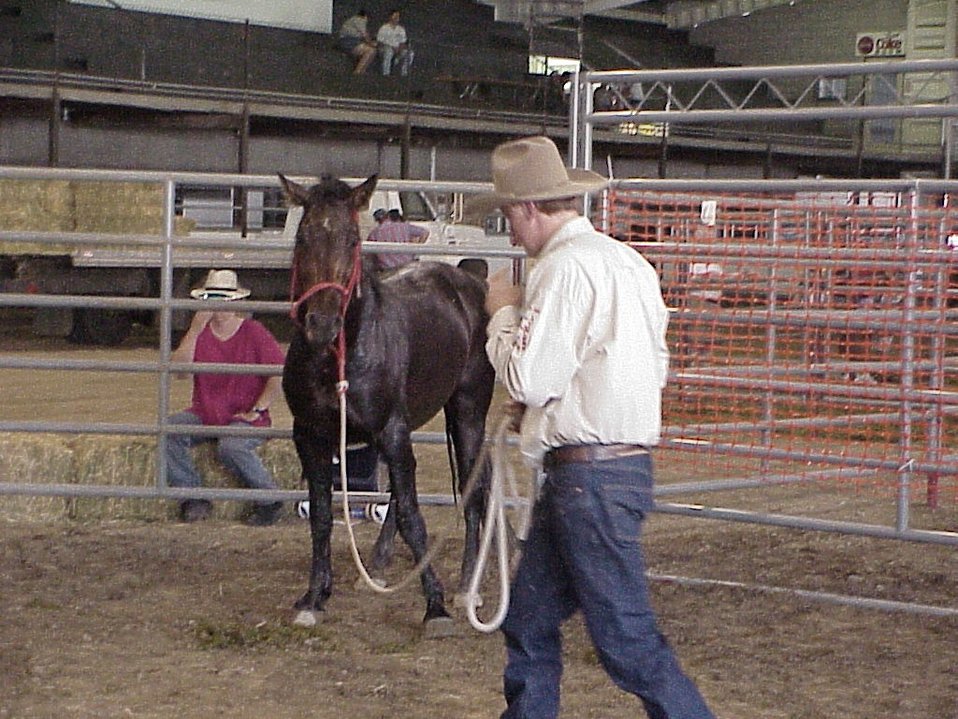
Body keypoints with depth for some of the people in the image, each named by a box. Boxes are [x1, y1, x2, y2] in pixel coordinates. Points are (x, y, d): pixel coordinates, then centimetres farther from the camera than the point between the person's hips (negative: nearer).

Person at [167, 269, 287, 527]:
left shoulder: (254, 332, -4)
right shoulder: (199, 332, 8)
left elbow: (280, 375, -8)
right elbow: (179, 370, -6)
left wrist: (257, 410, -12)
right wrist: (195, 330, -13)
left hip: (244, 418, -5)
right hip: (204, 414, 5)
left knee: (230, 446, -35)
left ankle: (269, 501, -14)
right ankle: (193, 498, -15)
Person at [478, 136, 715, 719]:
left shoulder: (565, 266, -15)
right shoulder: (630, 261, 14)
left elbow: (529, 380, -18)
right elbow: (657, 368, 20)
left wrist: (504, 312, -1)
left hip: (589, 471, -10)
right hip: (628, 458, 10)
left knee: (626, 637, -6)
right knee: (530, 620, 16)